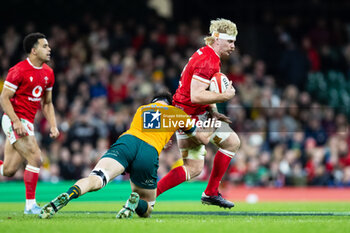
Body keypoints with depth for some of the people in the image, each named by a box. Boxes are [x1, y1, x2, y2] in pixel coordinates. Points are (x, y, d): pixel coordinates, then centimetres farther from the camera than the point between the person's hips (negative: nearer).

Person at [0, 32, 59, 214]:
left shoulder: (48, 73, 10)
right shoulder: (19, 70, -14)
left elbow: (47, 103, 19)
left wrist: (53, 125, 6)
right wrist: (16, 121, -23)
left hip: (27, 123, 8)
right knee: (35, 158, -18)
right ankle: (30, 205, -11)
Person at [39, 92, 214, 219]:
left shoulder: (141, 109, 36)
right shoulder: (177, 113, 29)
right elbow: (202, 138, 39)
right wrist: (212, 128, 60)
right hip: (150, 154, -2)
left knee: (95, 180, -20)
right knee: (146, 209, 16)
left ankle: (67, 196, -53)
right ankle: (136, 202, -21)